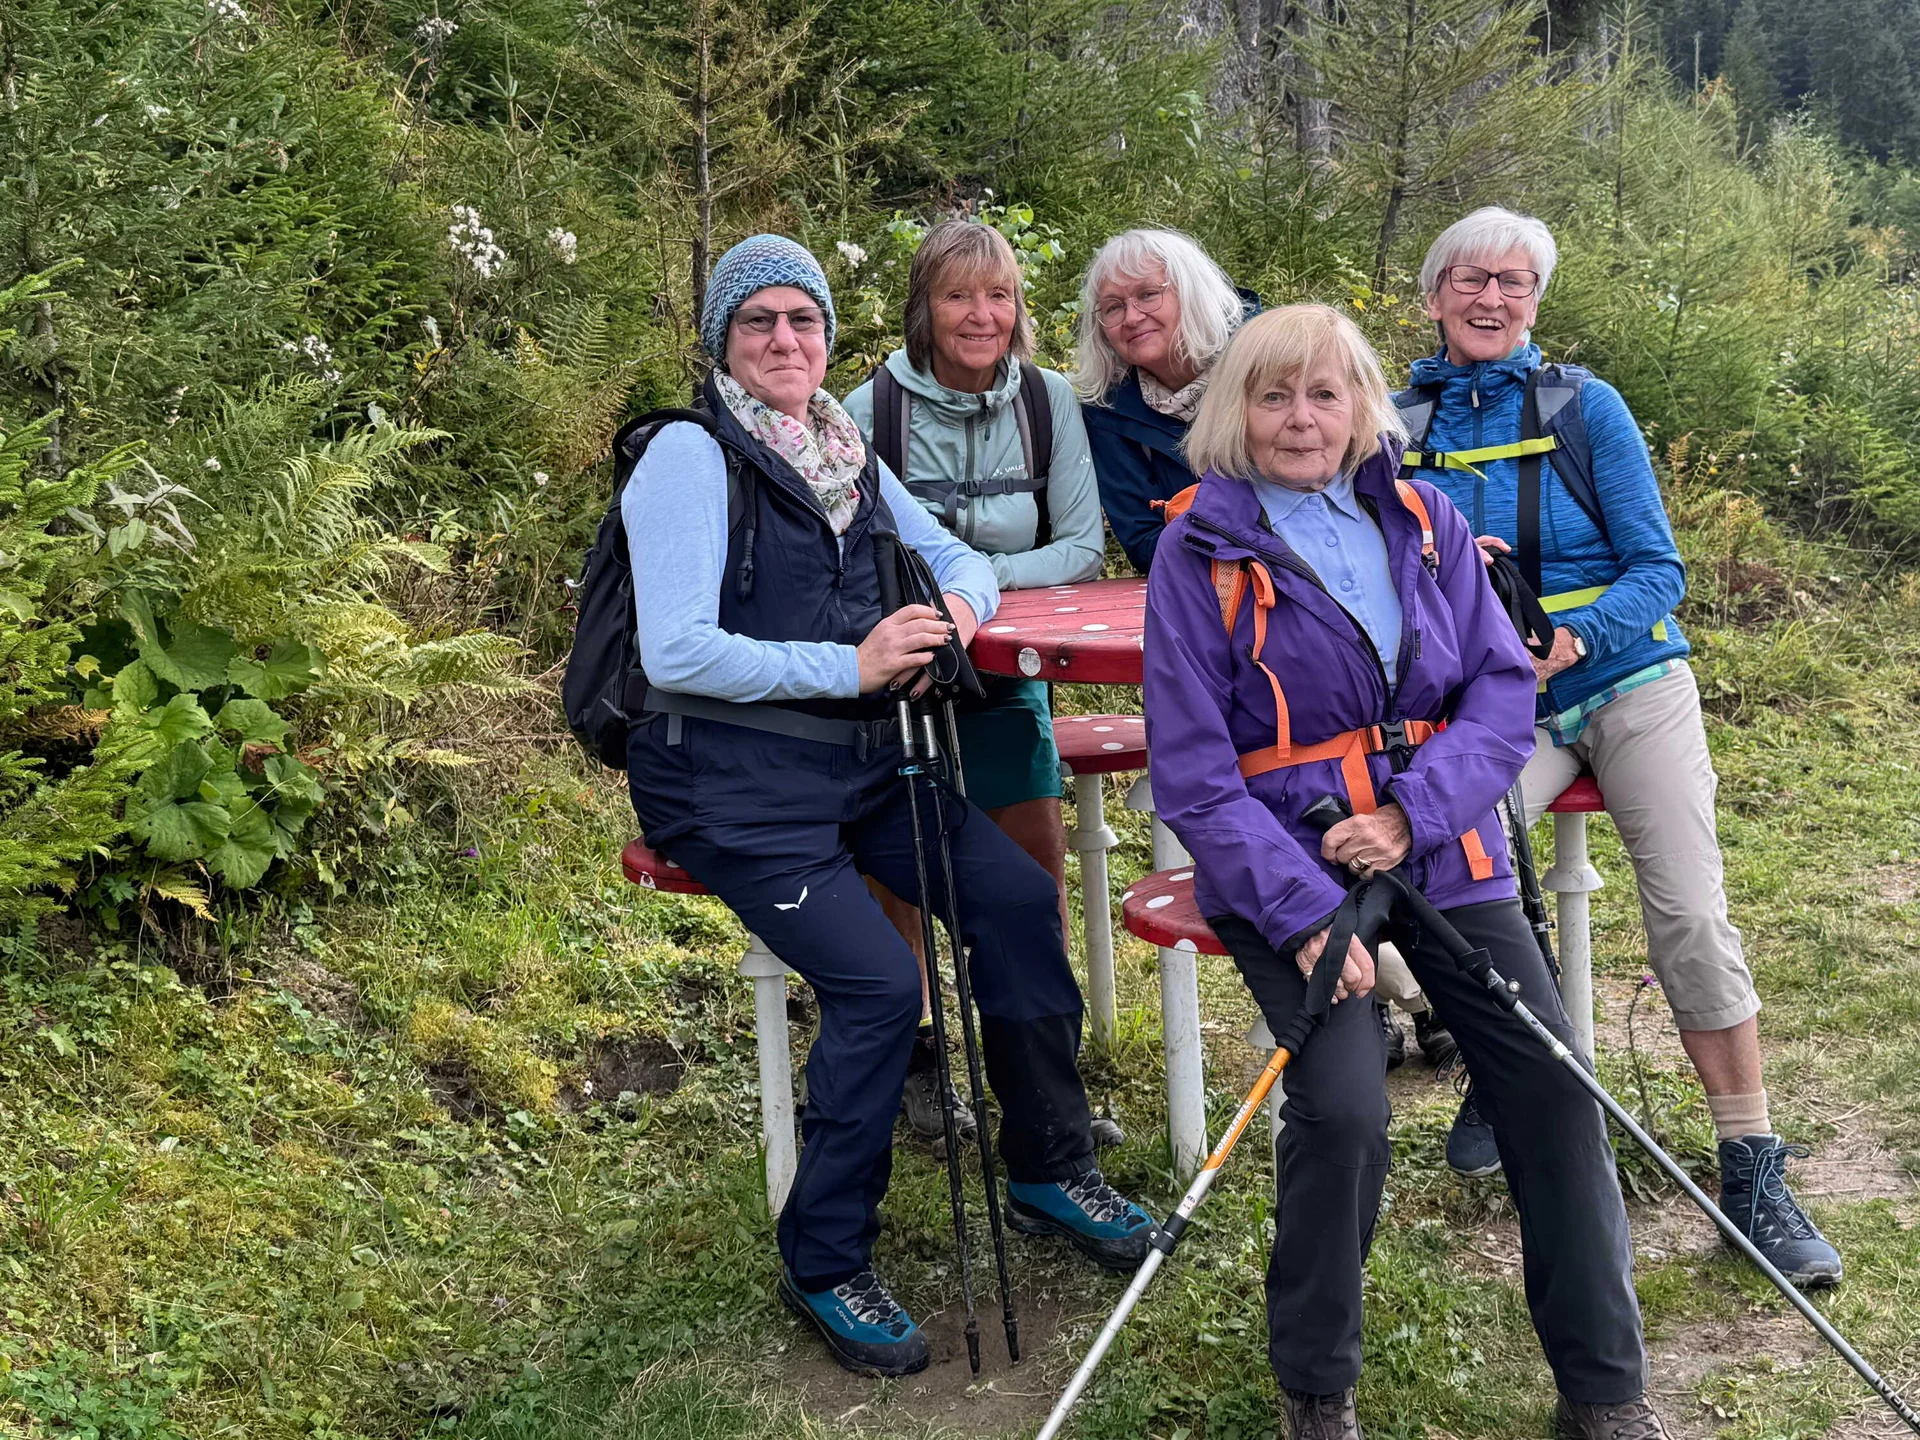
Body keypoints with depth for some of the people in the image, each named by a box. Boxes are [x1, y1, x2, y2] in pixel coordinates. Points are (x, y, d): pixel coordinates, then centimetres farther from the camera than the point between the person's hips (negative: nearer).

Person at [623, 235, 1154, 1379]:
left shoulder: (847, 455, 13)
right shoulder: (691, 457, -10)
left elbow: (958, 556, 18)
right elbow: (676, 651, -19)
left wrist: (958, 606, -7)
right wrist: (850, 664, -24)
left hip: (860, 759, 7)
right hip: (732, 779, -7)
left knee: (1016, 898, -8)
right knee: (877, 982, -21)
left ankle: (1050, 1170, 12)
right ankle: (824, 1264, -1)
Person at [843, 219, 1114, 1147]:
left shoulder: (1048, 401, -3)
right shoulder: (874, 409, -10)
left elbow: (1082, 549, -5)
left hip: (1006, 670, 2)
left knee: (1038, 859, 1)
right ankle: (909, 1058, 19)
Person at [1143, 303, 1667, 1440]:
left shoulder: (1424, 522, 8)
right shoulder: (1200, 552, -3)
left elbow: (1505, 692, 3)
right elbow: (1192, 771, -8)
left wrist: (1412, 815, -15)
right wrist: (1307, 913, -18)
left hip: (1447, 858, 4)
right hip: (1287, 875, -3)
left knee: (1558, 1089, -5)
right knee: (1343, 1111, -23)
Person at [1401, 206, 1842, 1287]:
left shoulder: (1584, 406, -3)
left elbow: (1659, 570, -4)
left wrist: (1572, 638, -23)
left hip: (1629, 682, -1)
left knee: (1692, 917, -12)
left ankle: (1755, 1173, -1)